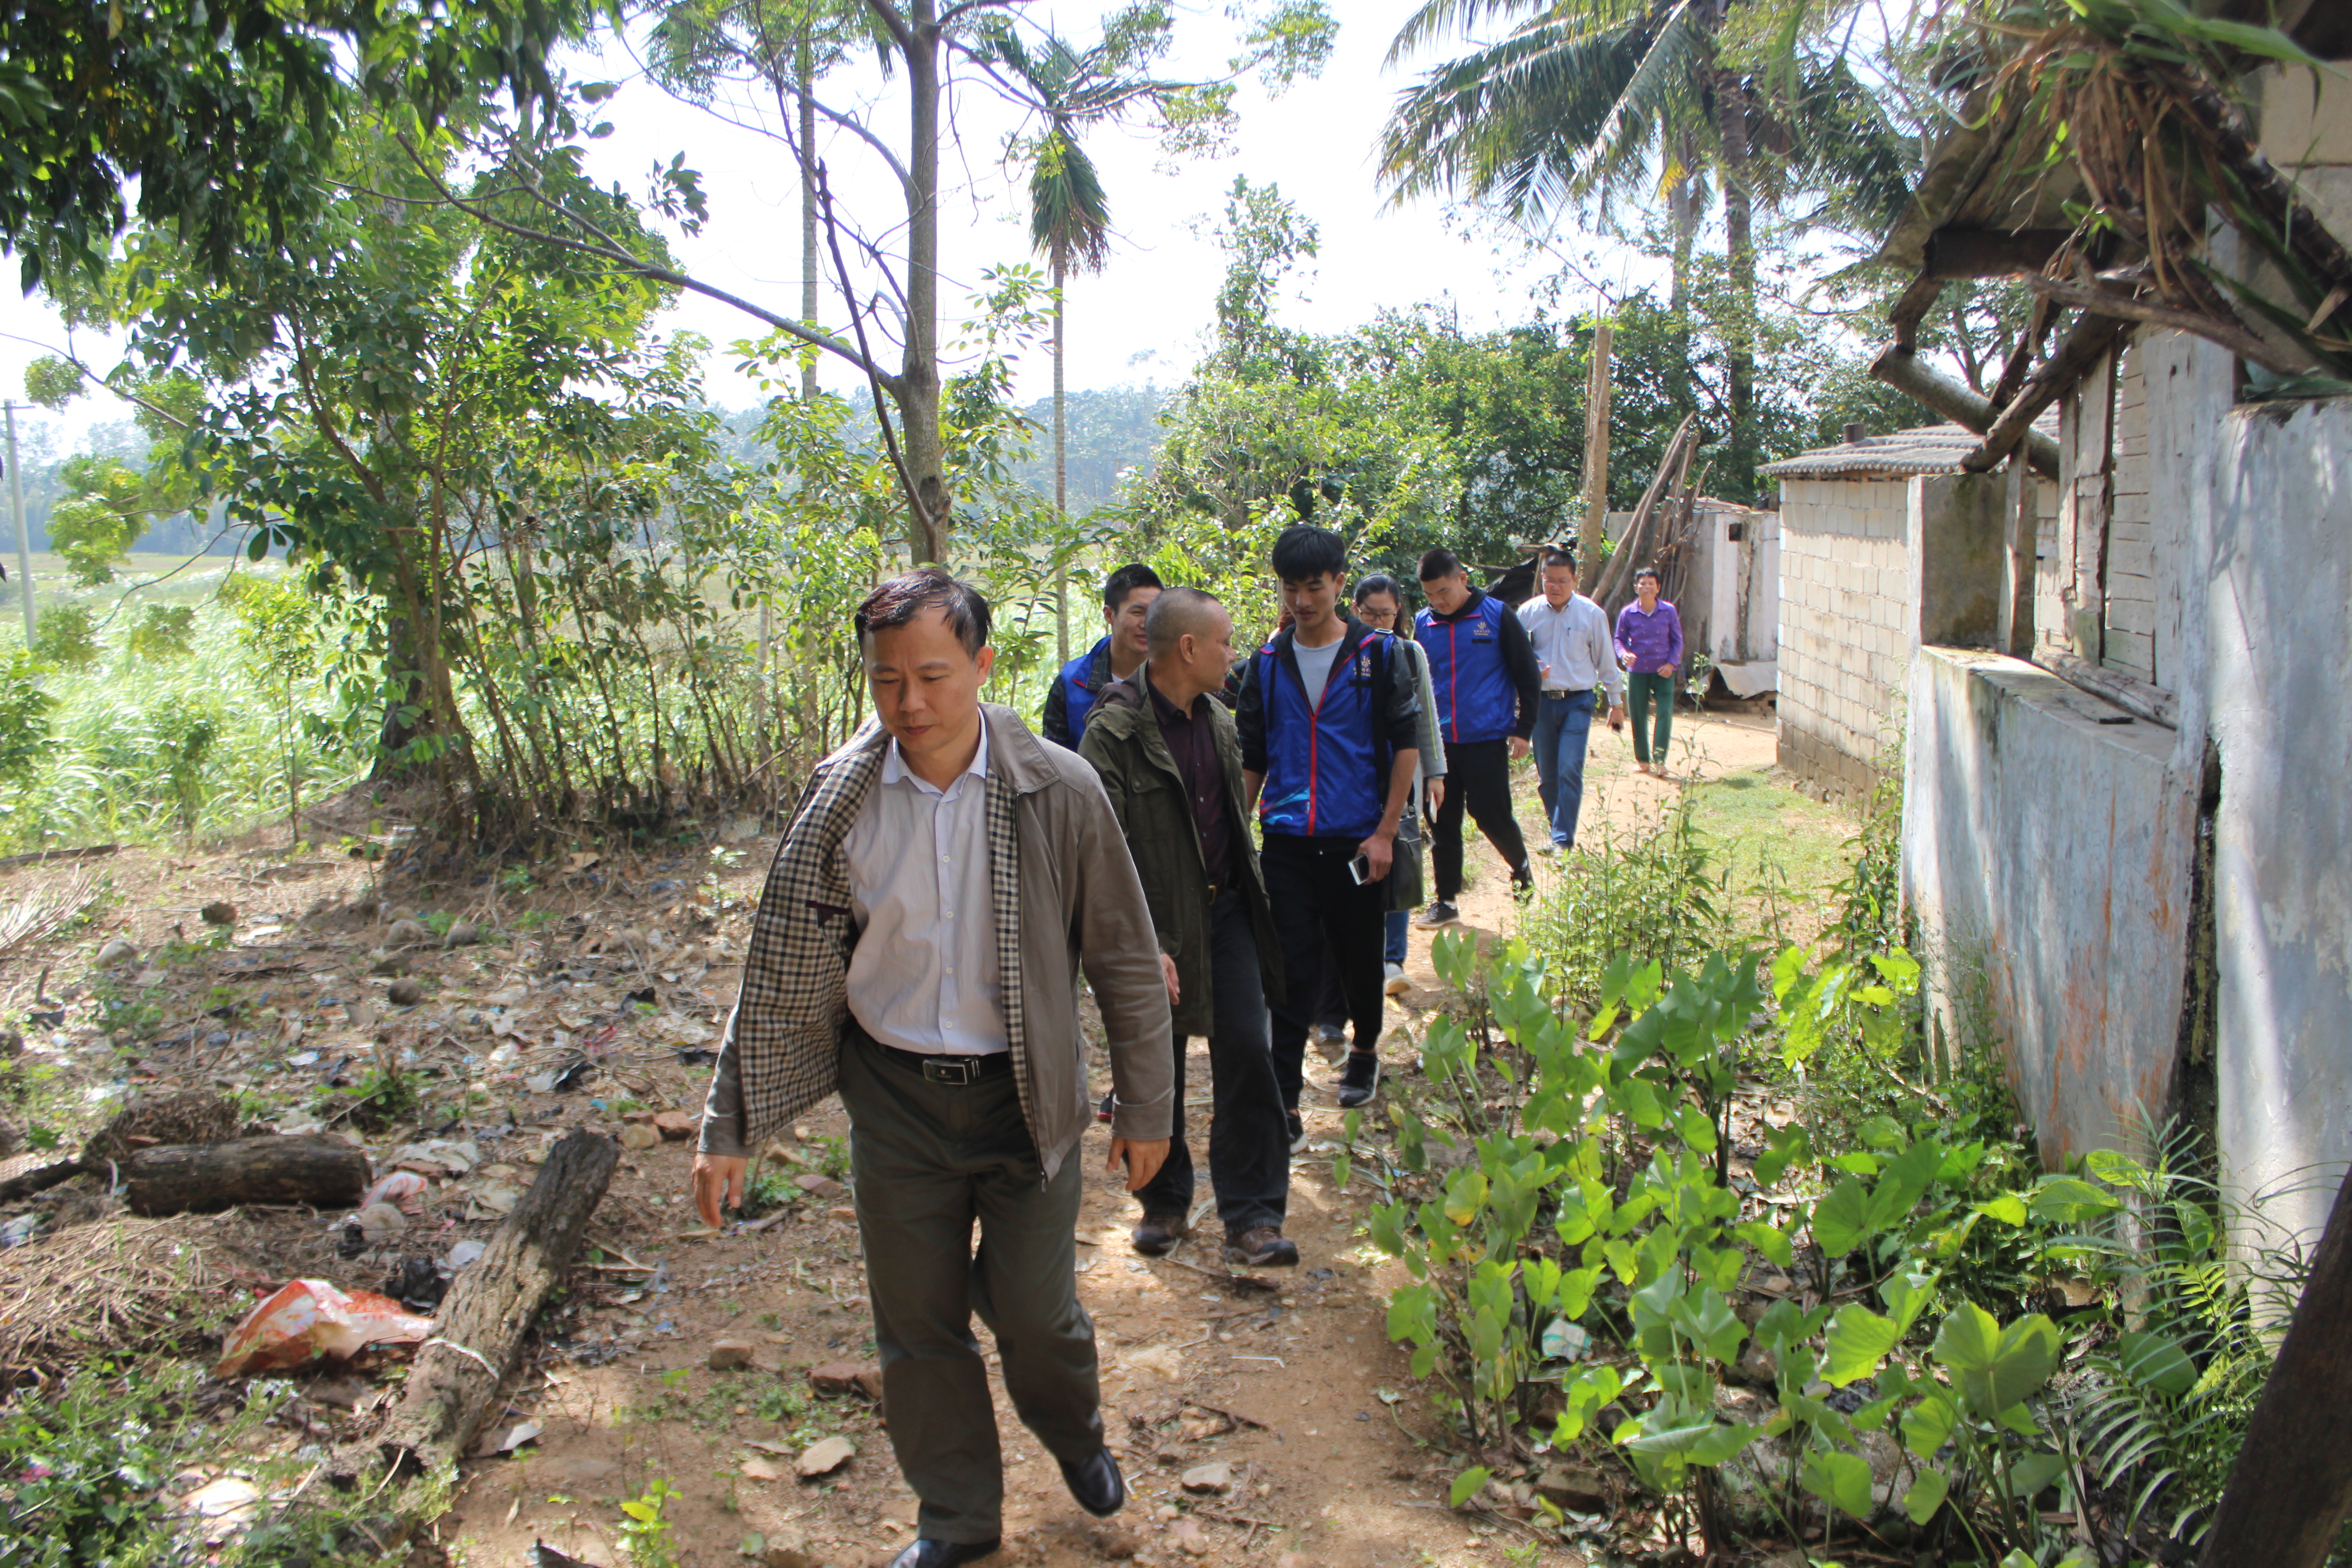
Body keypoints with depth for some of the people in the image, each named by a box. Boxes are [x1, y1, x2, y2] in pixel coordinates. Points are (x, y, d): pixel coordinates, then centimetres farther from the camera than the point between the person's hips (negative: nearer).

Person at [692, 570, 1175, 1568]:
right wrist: (731, 1126, -2)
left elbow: (1126, 963, -5)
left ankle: (1074, 1437, 46)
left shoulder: (1058, 792, -13)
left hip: (1023, 1095, -2)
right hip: (893, 1099, 2)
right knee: (918, 1325, 13)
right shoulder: (837, 800, -7)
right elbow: (782, 971, -1)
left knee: (1033, 1309, 11)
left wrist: (1146, 1109, -1)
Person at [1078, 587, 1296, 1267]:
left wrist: (1252, 899, 17)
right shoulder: (1114, 733, -15)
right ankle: (1165, 1204, 28)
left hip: (1226, 911, 5)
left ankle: (1252, 1217, 6)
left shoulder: (1218, 722, 8)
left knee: (1247, 1052, -2)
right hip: (1158, 927, -5)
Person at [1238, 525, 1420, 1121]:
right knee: (1290, 974, -3)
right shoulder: (1267, 664, 5)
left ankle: (1366, 1049, 41)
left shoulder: (1377, 653, -2)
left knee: (1360, 959, 14)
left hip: (1357, 842, -1)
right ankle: (1284, 1107, -1)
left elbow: (1407, 743, -1)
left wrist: (1386, 832, -6)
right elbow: (1251, 759, 12)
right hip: (1287, 844, 1)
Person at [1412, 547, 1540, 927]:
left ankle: (1521, 868, 27)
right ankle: (1446, 901, 17)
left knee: (1491, 815, -2)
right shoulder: (1423, 624, 5)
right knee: (1443, 823, 6)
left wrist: (1523, 729, -3)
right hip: (1440, 740, 3)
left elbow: (1527, 676, 0)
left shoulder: (1496, 616, -4)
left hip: (1487, 739, -3)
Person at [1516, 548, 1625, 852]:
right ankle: (1559, 830, 24)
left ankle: (1563, 840, -9)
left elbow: (1606, 661, 7)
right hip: (1541, 701, 3)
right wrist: (1532, 667, -11)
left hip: (1577, 702, -2)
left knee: (1569, 770, -14)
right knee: (1547, 775, 7)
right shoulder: (1528, 612, 2)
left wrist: (1616, 702, 11)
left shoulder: (1592, 614, -1)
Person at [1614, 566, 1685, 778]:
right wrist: (1624, 654, -15)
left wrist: (1672, 664, -7)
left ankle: (1659, 759, -9)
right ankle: (1642, 760, 18)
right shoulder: (1627, 613, -1)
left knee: (1665, 713, -12)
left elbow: (1677, 640, 6)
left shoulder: (1669, 612, -1)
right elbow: (1620, 639, 7)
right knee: (1638, 716, 5)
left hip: (1663, 672, -1)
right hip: (1637, 671, 1)